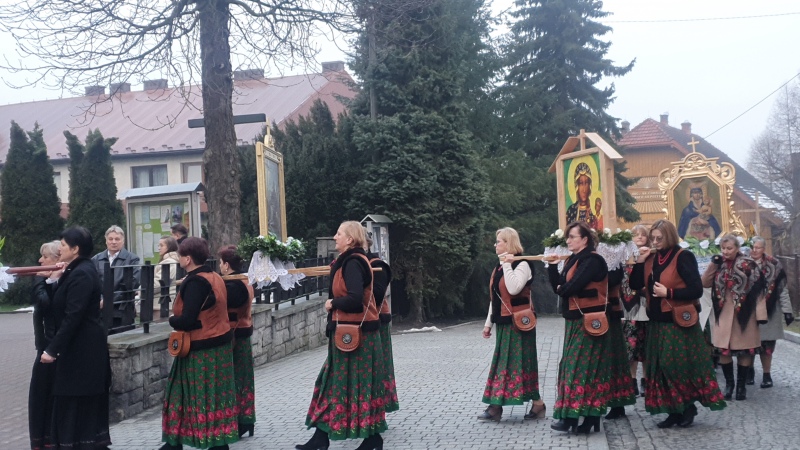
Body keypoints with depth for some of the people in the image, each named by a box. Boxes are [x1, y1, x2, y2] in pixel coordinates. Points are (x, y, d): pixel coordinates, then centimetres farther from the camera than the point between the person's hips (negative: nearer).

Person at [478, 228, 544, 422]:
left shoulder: (522, 264, -11)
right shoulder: (499, 267, 14)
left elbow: (514, 288, -27)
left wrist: (507, 265, -21)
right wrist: (489, 322, 16)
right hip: (503, 322, 8)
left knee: (519, 362, -6)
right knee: (501, 362, 7)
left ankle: (537, 403, 5)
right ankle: (496, 406, 9)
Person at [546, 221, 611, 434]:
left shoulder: (592, 260, -12)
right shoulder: (573, 260, 15)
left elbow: (572, 287, -21)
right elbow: (559, 287, 8)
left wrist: (562, 289, 0)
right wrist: (552, 266, -4)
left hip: (589, 321, -9)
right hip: (575, 321, 9)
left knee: (581, 367, -7)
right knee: (572, 366, 8)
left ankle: (572, 416, -5)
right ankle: (571, 416, 12)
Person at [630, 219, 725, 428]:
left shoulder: (683, 257, -10)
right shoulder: (651, 258, 8)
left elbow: (696, 289, -15)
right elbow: (635, 285, 7)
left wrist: (668, 293, -19)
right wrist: (639, 262, -4)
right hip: (658, 323, 7)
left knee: (682, 366, -4)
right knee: (661, 367, 7)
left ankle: (688, 407, 12)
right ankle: (674, 411, 14)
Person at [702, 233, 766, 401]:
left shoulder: (748, 265, -7)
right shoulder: (718, 264, 7)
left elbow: (758, 290, -8)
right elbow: (705, 283, 2)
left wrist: (760, 314, -12)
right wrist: (713, 265, -8)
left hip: (744, 314, -3)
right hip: (723, 315, 3)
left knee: (744, 351, 4)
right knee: (723, 350, 3)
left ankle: (741, 386, 17)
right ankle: (729, 383, 20)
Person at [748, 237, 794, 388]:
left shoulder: (774, 265, -3)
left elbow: (782, 289, -1)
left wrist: (787, 310, -3)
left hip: (768, 312, -1)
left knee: (766, 345, 1)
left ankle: (766, 375, 14)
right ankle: (749, 372, 25)